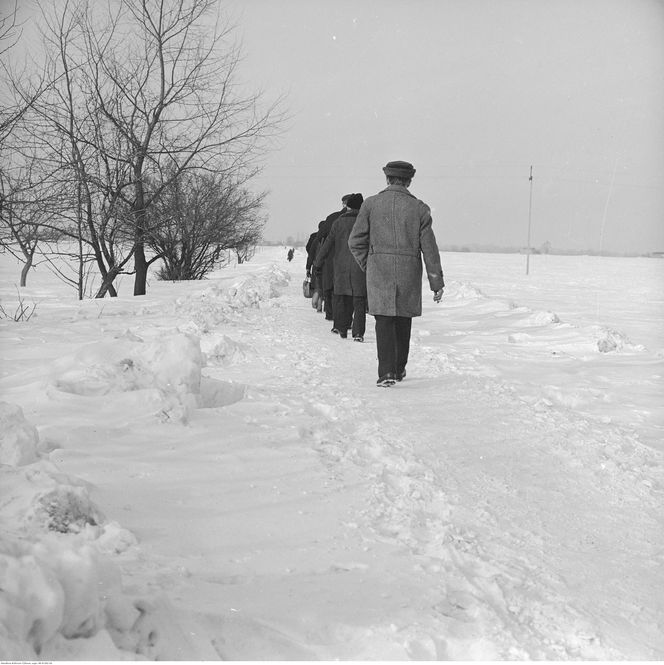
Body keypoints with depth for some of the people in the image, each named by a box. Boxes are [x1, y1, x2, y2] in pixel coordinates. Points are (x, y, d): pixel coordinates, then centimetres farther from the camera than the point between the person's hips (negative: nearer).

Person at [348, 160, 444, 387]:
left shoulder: (371, 204, 0)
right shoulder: (419, 208, 0)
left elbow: (355, 242, 1)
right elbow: (429, 248, 0)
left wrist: (368, 266, 14)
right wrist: (437, 282, 6)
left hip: (379, 273, -1)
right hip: (409, 273, 1)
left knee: (384, 321, 0)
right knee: (403, 321, 16)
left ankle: (386, 371, -12)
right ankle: (399, 369, 27)